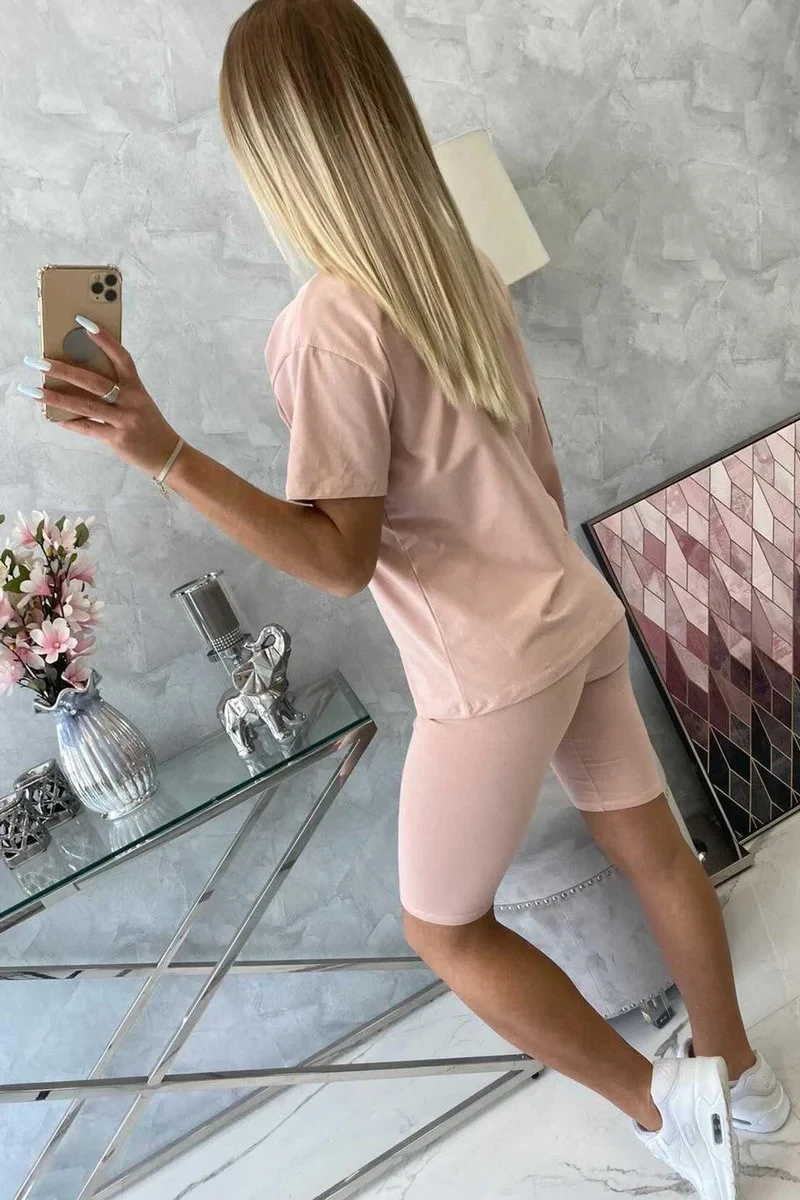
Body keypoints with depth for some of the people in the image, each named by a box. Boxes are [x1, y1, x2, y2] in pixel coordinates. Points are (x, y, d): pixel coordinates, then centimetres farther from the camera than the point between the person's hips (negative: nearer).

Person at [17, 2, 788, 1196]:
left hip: (492, 674, -8)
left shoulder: (332, 323, -21)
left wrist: (165, 455, -27)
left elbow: (341, 560, -20)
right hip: (580, 617, 8)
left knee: (445, 927, 14)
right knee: (653, 847, 22)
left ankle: (663, 1103, 20)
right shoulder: (463, 268, 2)